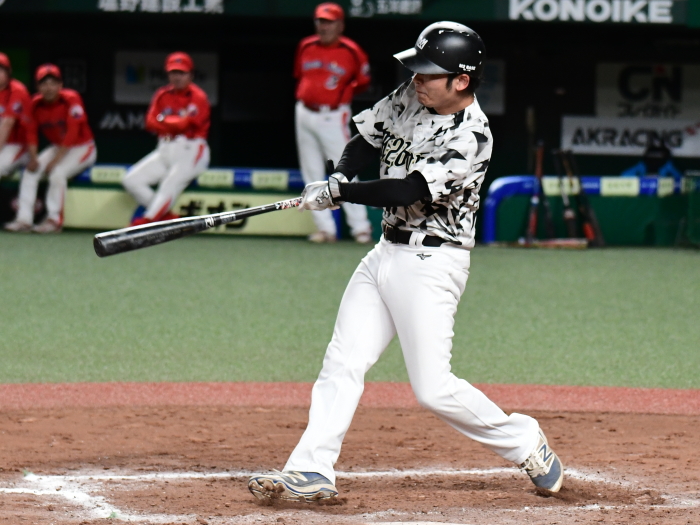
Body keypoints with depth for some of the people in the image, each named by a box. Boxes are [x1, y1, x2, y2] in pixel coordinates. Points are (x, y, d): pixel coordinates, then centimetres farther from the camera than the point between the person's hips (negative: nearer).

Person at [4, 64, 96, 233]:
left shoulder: (71, 99, -22)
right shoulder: (36, 104, -5)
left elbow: (72, 133, -26)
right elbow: (32, 132, -4)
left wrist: (55, 161, -28)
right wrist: (33, 159, -20)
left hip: (82, 148, -6)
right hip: (57, 148, 6)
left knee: (57, 172, -30)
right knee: (30, 171, -13)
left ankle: (54, 219, -19)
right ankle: (24, 219, -13)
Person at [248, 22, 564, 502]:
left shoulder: (471, 136, -20)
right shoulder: (411, 97, 4)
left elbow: (408, 192, -26)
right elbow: (366, 138, 15)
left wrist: (338, 193, -19)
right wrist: (341, 176, -6)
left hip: (431, 262, -8)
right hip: (387, 253, 8)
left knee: (434, 388, -9)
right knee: (343, 362, 0)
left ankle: (525, 444, 10)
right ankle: (312, 471, -2)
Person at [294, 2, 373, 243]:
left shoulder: (351, 51, -6)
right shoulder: (305, 47, 7)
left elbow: (363, 80, 6)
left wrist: (344, 92, -4)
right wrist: (302, 95, 8)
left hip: (333, 117, -5)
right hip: (305, 114, 5)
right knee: (312, 175, 6)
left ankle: (360, 226, -7)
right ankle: (325, 228, 11)